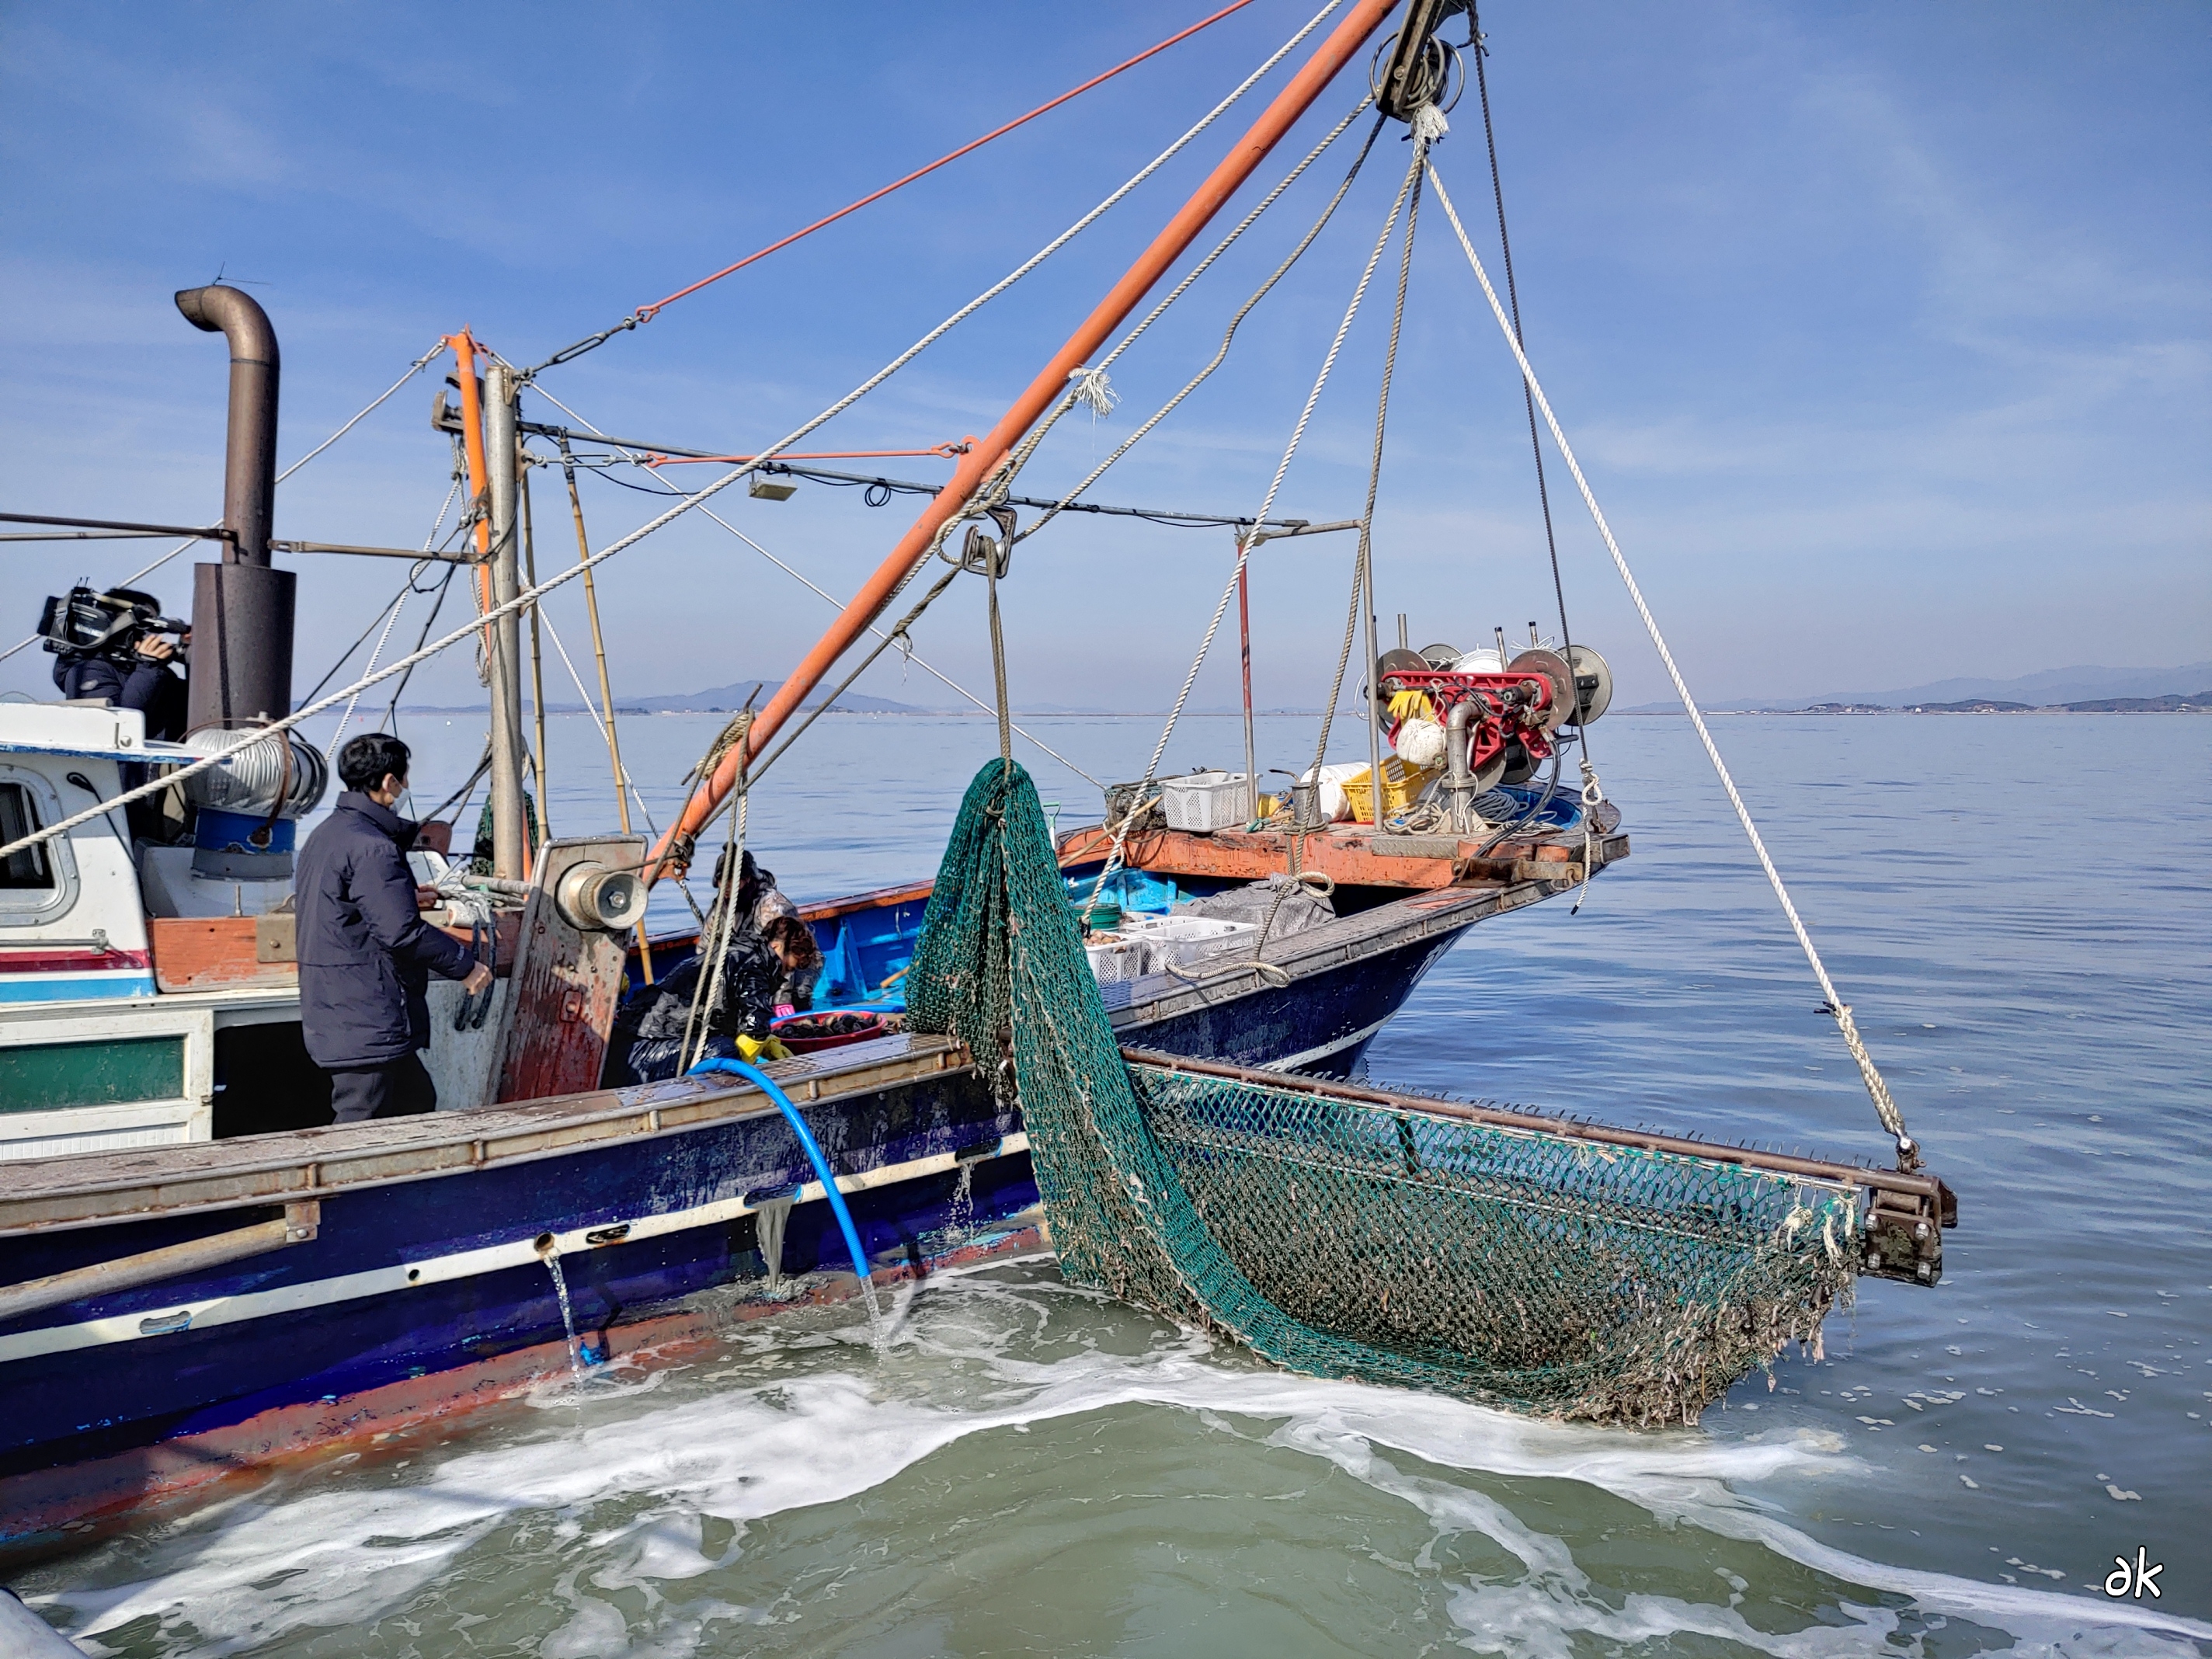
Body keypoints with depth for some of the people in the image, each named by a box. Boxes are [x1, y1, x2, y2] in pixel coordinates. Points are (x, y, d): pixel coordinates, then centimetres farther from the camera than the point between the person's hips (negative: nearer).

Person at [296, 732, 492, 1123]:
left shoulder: (324, 835, 14)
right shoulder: (372, 848, -19)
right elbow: (402, 931, -24)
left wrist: (406, 892, 37)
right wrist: (466, 965, -12)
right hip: (367, 1025, -11)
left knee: (418, 1103, 19)